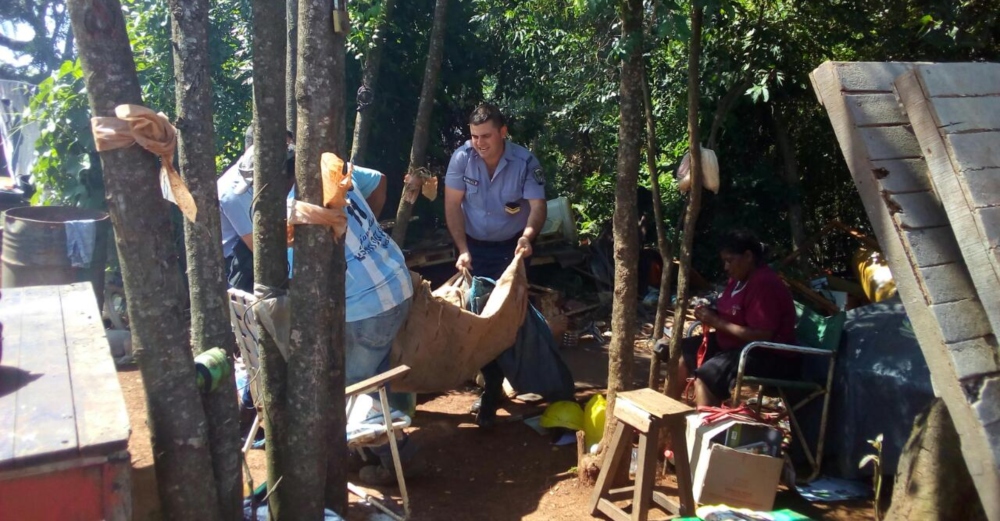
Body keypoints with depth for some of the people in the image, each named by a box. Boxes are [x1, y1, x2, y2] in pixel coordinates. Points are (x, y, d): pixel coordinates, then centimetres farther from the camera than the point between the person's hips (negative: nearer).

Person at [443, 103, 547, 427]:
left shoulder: (525, 161, -18)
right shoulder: (462, 157, -14)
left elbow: (537, 206, -22)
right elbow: (452, 206, -11)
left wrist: (528, 235, -43)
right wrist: (463, 250, -19)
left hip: (510, 248, -2)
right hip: (474, 246, 2)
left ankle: (492, 393, 4)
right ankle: (491, 382, 21)